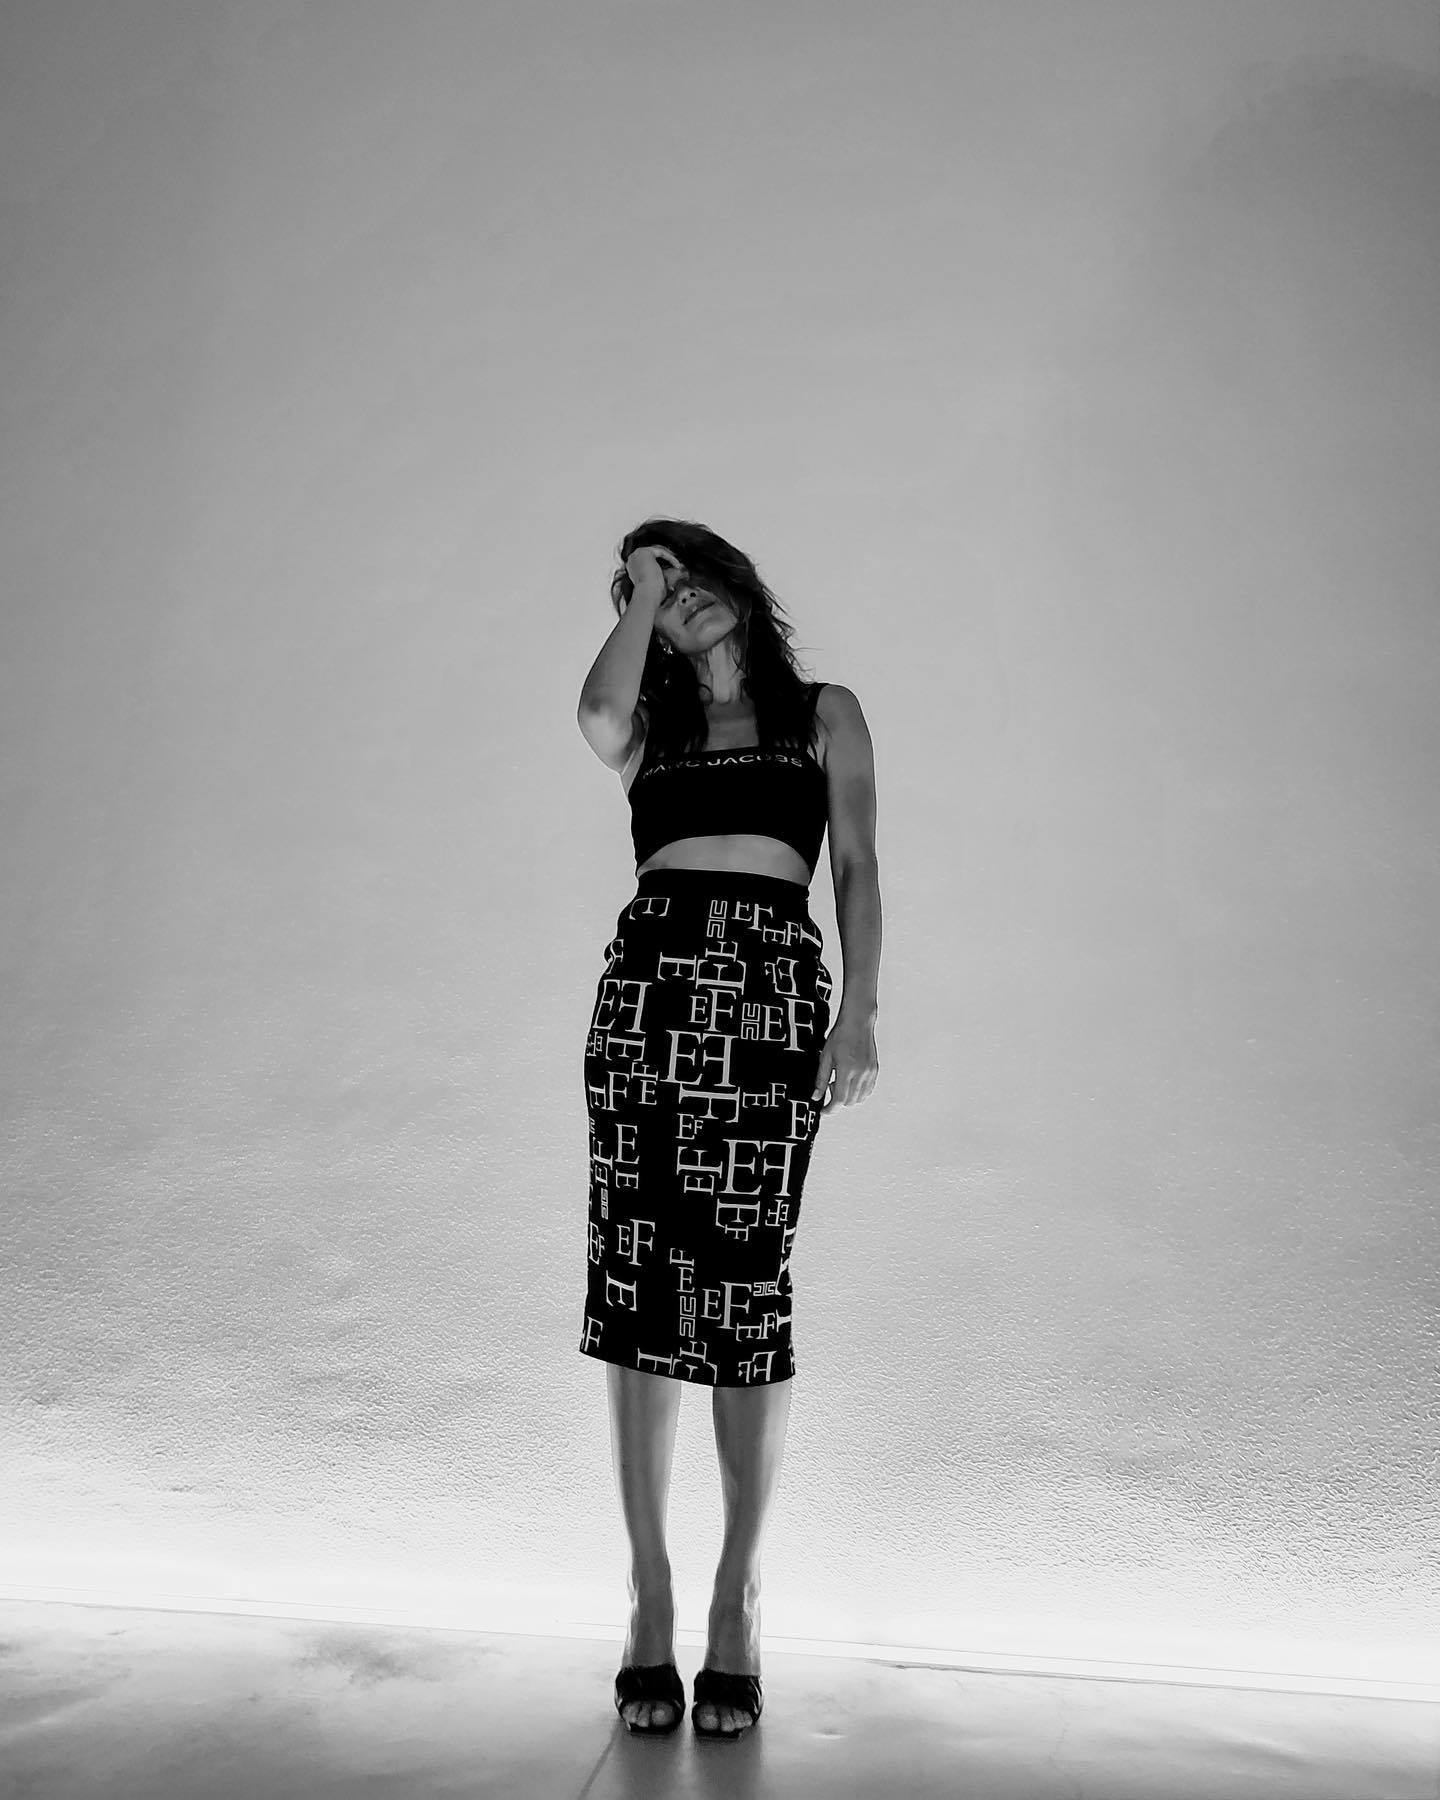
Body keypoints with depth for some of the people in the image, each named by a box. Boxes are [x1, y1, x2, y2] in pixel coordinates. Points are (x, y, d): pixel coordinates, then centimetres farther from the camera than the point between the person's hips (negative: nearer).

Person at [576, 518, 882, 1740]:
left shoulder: (826, 713, 17)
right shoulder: (647, 733, 21)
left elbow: (857, 868, 7)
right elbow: (596, 713, -5)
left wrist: (861, 1008, -5)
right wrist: (638, 598, 10)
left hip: (775, 990, -2)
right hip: (649, 984, 2)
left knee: (748, 1292, -7)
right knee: (638, 1284, -1)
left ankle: (737, 1603, 8)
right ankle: (651, 1602, 11)